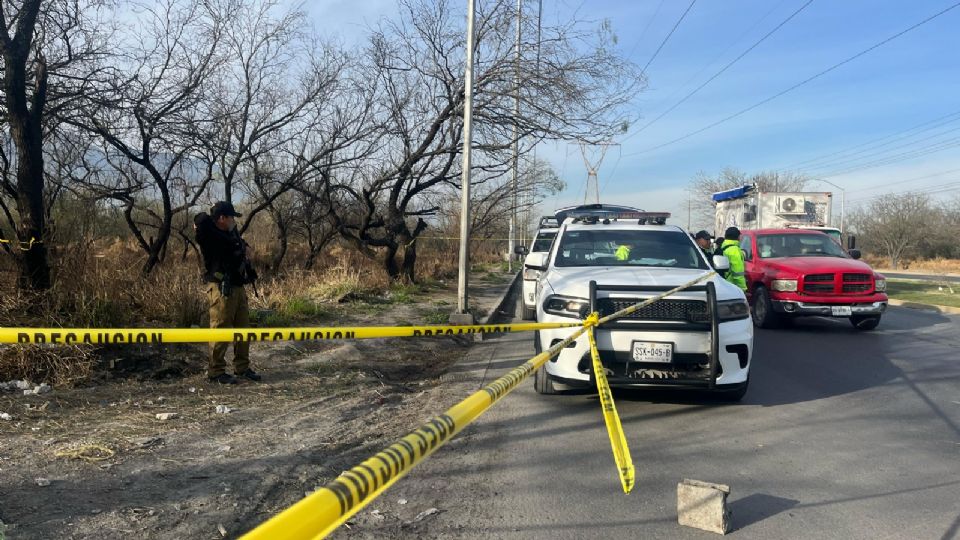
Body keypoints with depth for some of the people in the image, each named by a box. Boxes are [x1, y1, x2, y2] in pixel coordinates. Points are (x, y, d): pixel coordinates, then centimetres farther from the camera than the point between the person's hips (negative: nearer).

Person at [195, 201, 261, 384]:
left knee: (243, 329, 13)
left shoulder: (232, 233, 14)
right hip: (221, 290, -9)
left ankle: (242, 367, 24)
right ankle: (215, 372, 7)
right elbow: (202, 219, -30)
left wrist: (246, 248, 11)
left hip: (238, 288, 9)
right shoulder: (210, 236, -12)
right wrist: (200, 226, -8)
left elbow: (241, 245, 33)